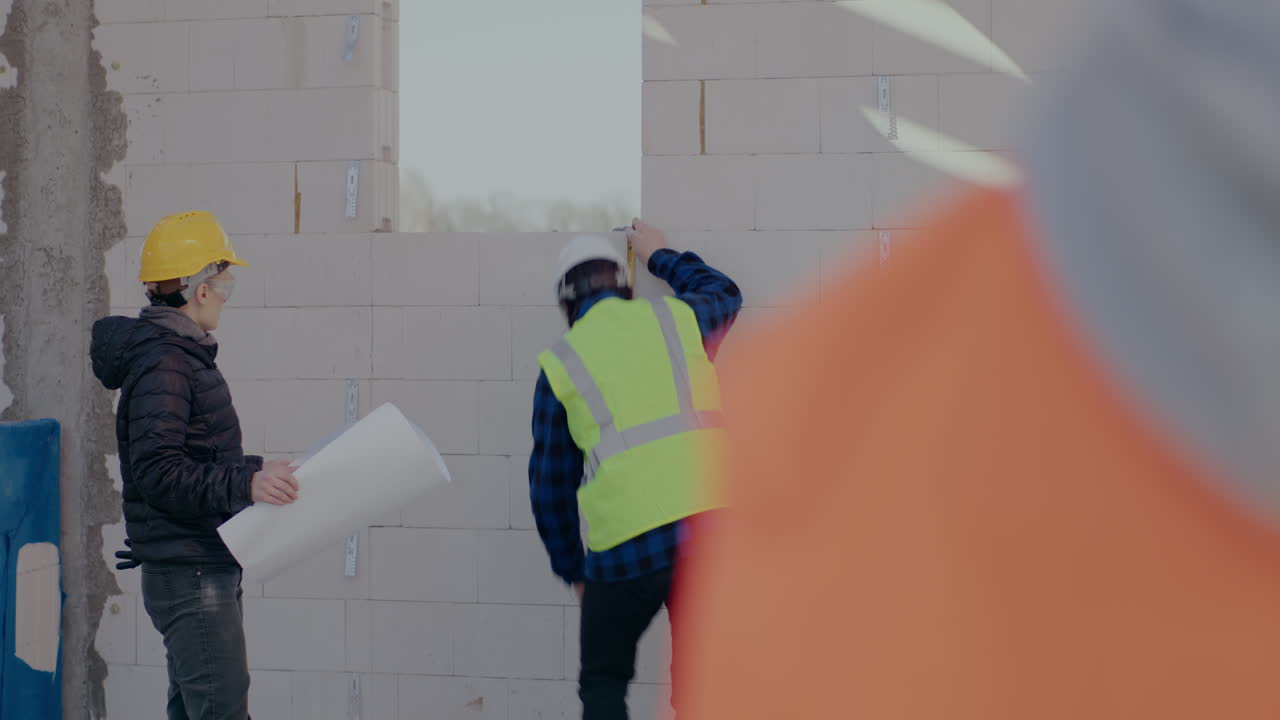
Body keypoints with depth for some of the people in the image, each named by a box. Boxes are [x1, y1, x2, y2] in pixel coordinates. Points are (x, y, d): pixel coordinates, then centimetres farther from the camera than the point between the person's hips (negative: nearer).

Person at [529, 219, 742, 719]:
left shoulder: (560, 364, 9)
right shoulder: (673, 318, 13)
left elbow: (550, 485, 13)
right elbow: (724, 295, 39)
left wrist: (572, 570, 26)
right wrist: (661, 257, 53)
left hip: (628, 544, -2)